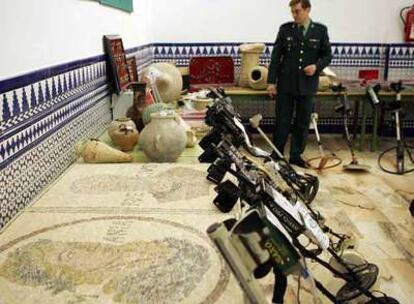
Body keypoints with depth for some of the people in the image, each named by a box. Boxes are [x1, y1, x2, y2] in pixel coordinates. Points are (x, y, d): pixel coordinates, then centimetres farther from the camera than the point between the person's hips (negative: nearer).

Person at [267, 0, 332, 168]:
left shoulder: (320, 30, 3)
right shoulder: (285, 29, 1)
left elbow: (327, 55, 8)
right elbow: (275, 57, 1)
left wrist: (317, 66, -13)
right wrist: (271, 81, -5)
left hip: (307, 85, 1)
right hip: (286, 84, -1)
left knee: (303, 123, 8)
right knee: (282, 121, 5)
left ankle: (296, 155, 21)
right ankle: (276, 154, 17)